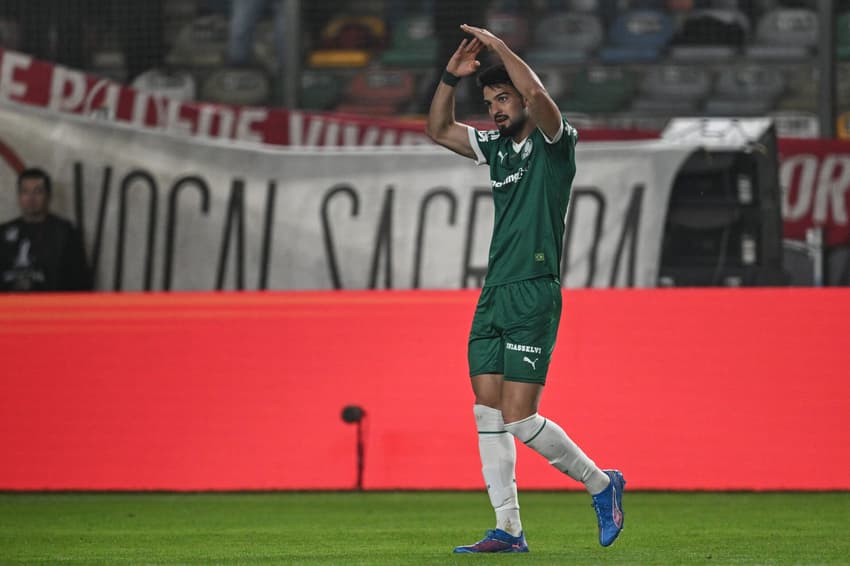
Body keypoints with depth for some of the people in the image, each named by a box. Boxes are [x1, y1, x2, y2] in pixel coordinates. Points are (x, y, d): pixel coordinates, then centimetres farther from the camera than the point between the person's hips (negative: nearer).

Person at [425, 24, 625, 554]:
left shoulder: (555, 142, -5)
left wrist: (499, 46, -18)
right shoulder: (497, 147, 16)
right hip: (494, 293, 8)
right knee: (488, 412, 2)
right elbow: (439, 129, 20)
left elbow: (539, 97, -25)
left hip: (534, 294, -8)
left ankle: (601, 484, 9)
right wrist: (452, 75, 6)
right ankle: (508, 530, 4)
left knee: (520, 418, -11)